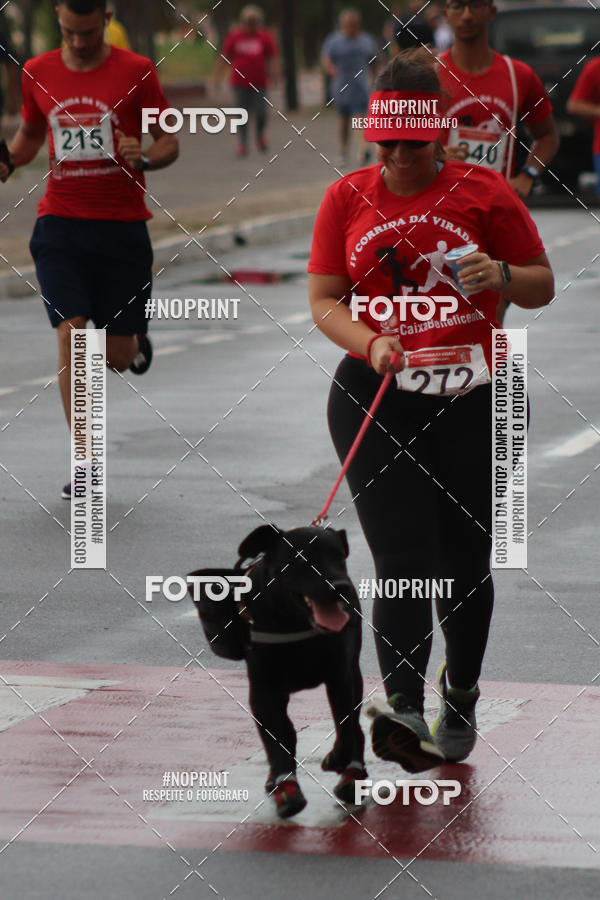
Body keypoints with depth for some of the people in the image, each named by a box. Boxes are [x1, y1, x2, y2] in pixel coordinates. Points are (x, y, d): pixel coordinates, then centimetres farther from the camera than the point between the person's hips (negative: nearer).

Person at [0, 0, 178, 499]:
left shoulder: (136, 72, -3)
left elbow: (169, 142, 2)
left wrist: (145, 157, -20)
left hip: (122, 227, -1)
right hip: (60, 224, 1)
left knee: (118, 357, 2)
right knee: (70, 333, -13)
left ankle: (134, 337, 43)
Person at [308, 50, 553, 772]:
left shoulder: (483, 192, 2)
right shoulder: (347, 198, 5)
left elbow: (542, 287, 9)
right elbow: (324, 302, 4)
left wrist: (500, 275, -14)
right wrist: (371, 343, -15)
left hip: (473, 398, 0)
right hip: (375, 397, 0)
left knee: (465, 564, 8)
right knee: (403, 559, -14)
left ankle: (461, 696, 30)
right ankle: (404, 713, -24)